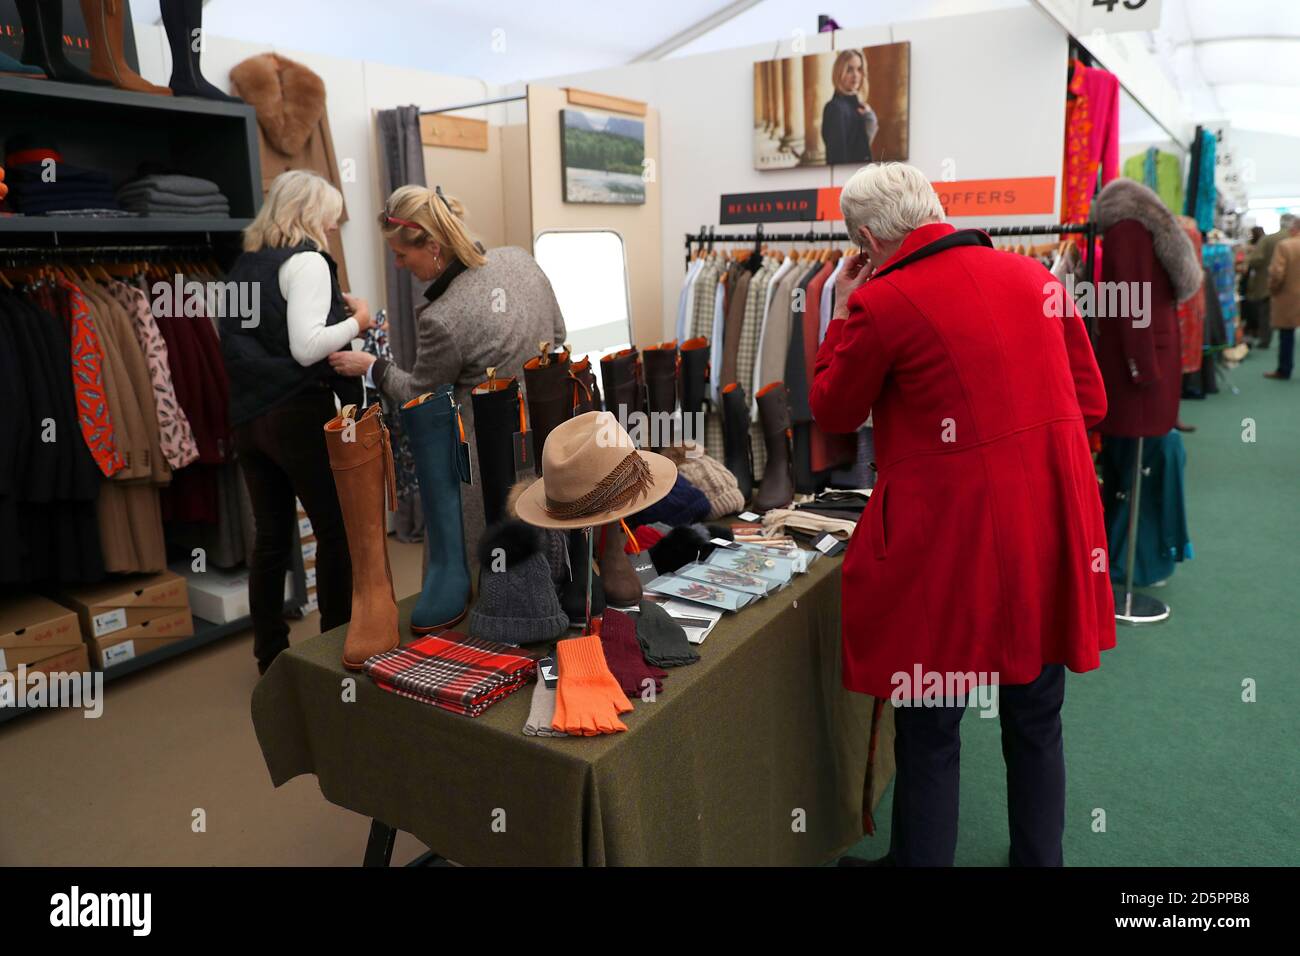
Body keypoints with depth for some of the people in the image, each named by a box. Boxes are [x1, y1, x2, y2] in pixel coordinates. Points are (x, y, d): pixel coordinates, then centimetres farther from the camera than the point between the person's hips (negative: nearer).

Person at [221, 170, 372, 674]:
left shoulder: (244, 264, 16)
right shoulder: (306, 261, -7)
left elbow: (240, 343, 17)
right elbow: (306, 347, -18)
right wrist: (357, 321, -3)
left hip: (247, 417, 8)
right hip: (299, 414, -7)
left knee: (271, 538, 11)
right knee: (336, 529, 3)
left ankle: (270, 654, 19)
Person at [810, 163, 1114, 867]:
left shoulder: (881, 303, -12)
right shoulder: (1035, 275, 6)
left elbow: (832, 412, 3)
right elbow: (1090, 401, 11)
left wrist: (843, 312, 9)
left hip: (954, 536, -6)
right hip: (1053, 526, 7)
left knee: (929, 733, 12)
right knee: (1037, 723, 21)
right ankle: (1039, 856, 39)